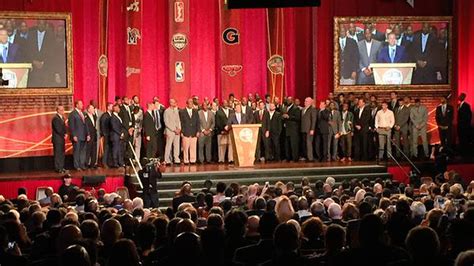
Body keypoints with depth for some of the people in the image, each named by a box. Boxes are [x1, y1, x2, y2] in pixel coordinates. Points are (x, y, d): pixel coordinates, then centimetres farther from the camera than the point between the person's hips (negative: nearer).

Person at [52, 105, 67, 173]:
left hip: (62, 138, 9)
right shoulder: (55, 118, -15)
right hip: (57, 139, -9)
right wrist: (64, 135, -9)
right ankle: (58, 168, -2)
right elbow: (58, 129, -20)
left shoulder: (62, 117, 14)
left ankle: (61, 167, 16)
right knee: (58, 154, -5)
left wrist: (65, 134, -3)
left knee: (62, 154, 11)